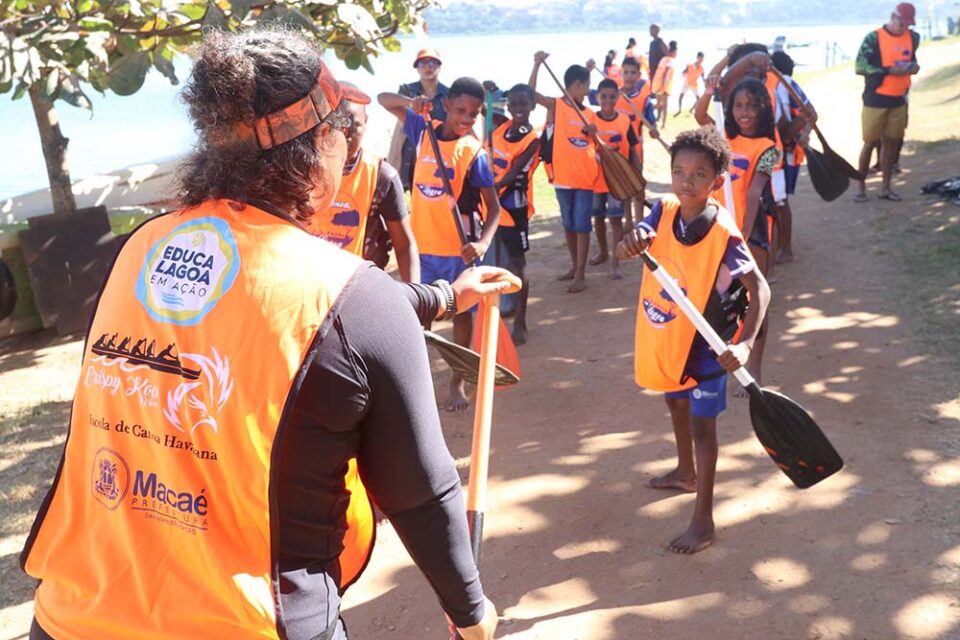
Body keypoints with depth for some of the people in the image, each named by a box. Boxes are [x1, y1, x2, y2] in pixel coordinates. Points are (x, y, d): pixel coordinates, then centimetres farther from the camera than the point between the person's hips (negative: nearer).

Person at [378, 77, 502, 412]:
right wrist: (412, 102, -13)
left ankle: (457, 382, 23)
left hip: (457, 247, -3)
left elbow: (493, 206, -12)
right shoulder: (424, 129, -1)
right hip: (420, 243, 3)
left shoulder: (474, 152, -12)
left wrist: (483, 242, -31)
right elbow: (383, 99, 9)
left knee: (461, 311, 10)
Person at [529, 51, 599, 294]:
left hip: (585, 175, 1)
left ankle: (581, 274, 3)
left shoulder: (589, 113, 7)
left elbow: (593, 143, 15)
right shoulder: (556, 105, -3)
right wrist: (537, 64, -23)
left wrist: (594, 133, -6)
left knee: (582, 224, 0)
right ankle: (575, 266, 26)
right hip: (563, 175, -1)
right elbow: (531, 93, -17)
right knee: (569, 223, 11)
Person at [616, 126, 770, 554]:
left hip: (706, 345, -6)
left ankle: (703, 521, 10)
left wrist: (744, 343, -38)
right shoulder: (664, 214, -9)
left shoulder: (723, 236, -25)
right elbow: (626, 247, -15)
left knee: (701, 423, -1)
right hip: (667, 339, 7)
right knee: (677, 405, 25)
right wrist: (632, 241, -41)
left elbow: (759, 288, -25)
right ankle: (686, 472, 52)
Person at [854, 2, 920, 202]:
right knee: (871, 142, 0)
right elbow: (860, 67, -12)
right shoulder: (874, 38, -10)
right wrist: (889, 71, -20)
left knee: (891, 143, 8)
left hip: (899, 99, 5)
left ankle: (885, 187, 17)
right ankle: (861, 186, 11)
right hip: (875, 100, -5)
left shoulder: (912, 37, 7)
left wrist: (914, 67, -1)